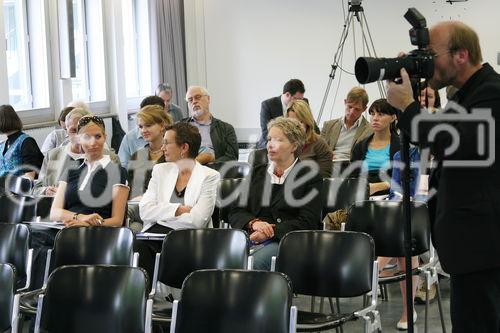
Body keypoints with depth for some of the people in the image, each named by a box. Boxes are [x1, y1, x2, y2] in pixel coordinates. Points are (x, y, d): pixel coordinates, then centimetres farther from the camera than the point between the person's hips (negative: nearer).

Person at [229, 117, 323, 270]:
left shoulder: (310, 176, 8)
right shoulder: (256, 173, 24)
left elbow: (308, 222, -3)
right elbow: (235, 212, 16)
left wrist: (271, 231, -13)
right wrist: (254, 223, -7)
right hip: (252, 238, 4)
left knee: (252, 263, -35)